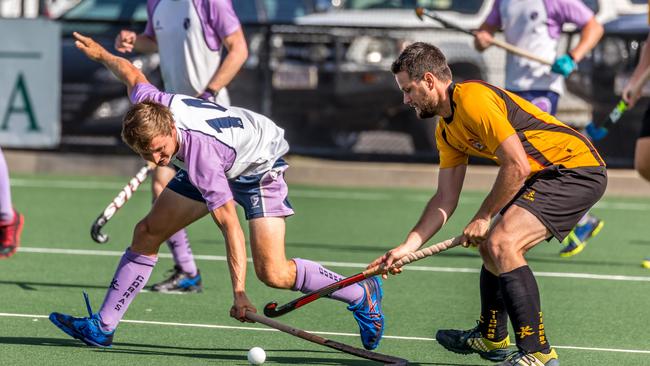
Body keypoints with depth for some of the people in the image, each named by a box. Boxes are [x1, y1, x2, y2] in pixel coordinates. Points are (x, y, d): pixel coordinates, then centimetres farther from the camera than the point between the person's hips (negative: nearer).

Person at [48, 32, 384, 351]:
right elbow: (132, 73, -3)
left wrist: (239, 292, -46)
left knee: (272, 273, -18)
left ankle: (362, 294, 1)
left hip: (259, 164, -7)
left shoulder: (201, 154, -43)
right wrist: (101, 55, 18)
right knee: (147, 233, -1)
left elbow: (230, 224, -43)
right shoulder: (147, 107, -28)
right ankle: (103, 326, 5)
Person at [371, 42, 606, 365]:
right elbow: (445, 199, 16)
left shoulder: (472, 99, -19)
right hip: (545, 176, 11)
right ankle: (491, 338, 42)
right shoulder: (446, 131, 13)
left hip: (576, 167, -11)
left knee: (502, 243, -23)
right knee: (490, 245, 21)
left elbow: (517, 166, -22)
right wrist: (407, 247, 8)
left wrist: (483, 217, -11)